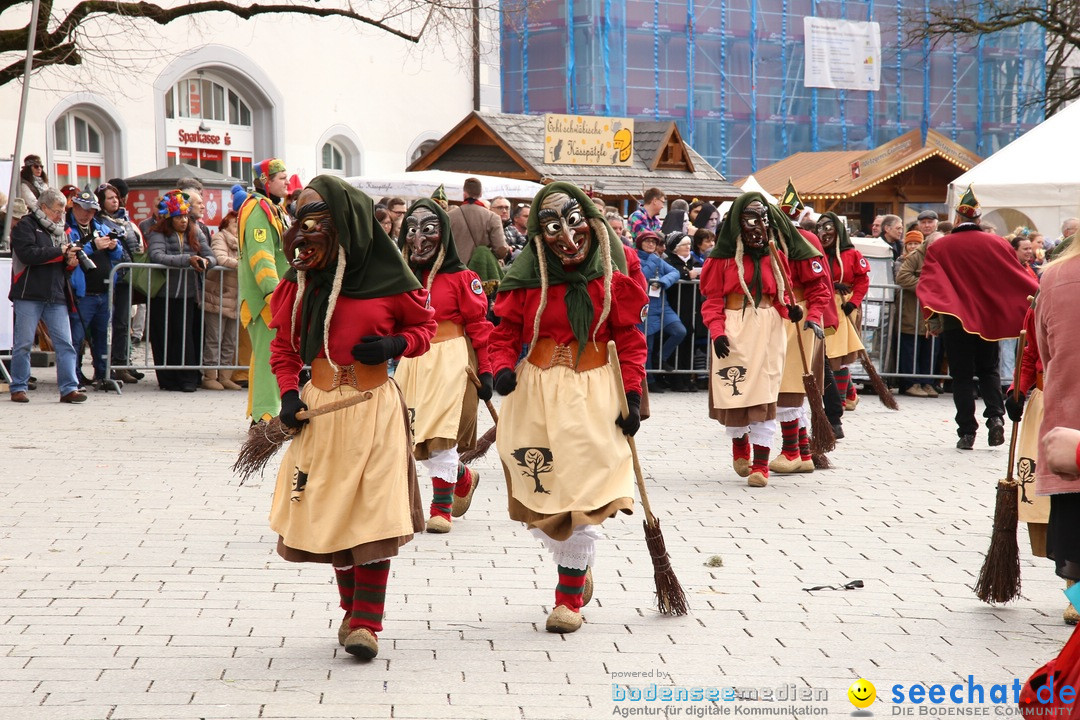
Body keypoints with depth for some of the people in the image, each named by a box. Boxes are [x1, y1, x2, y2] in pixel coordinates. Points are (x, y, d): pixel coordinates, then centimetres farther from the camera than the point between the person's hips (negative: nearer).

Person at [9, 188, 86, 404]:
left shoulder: (60, 230, 21)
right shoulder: (26, 225, 1)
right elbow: (28, 254, -16)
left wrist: (71, 263, 3)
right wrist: (59, 252, -11)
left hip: (56, 297, 5)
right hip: (29, 295, -5)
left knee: (65, 343, -3)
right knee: (23, 344, 1)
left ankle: (69, 388, -4)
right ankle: (18, 388, 10)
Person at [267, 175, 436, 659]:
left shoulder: (386, 280, -6)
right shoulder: (300, 283, 4)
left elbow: (424, 325, 8)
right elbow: (284, 345, 13)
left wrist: (395, 345, -12)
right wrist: (289, 393, -2)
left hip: (374, 406, -3)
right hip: (320, 406, 4)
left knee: (374, 513, -9)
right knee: (331, 514, 8)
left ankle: (367, 622, -3)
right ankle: (353, 610, 25)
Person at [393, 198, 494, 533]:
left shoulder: (460, 277, -5)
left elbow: (478, 324, -5)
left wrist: (485, 370, -8)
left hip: (450, 360, -5)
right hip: (412, 361, 5)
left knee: (440, 432, -9)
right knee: (417, 435, 5)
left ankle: (441, 506, 2)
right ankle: (464, 479, 31)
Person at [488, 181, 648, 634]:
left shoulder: (612, 279, -2)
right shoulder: (527, 278, -3)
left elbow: (629, 341, 2)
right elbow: (505, 331, 2)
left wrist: (632, 396, -3)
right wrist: (503, 367, -18)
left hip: (593, 393, -1)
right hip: (534, 393, 1)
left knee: (583, 494, -4)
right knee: (537, 494, 5)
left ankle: (569, 597, 9)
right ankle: (575, 564, 34)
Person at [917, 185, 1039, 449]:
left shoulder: (939, 247, -5)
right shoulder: (996, 244, -1)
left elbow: (929, 283, -16)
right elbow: (1017, 277, 2)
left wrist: (932, 315, -21)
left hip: (956, 320, -2)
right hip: (988, 319, 2)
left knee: (962, 376, 6)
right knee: (988, 370, 18)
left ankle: (966, 432, 0)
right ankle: (995, 416, -3)